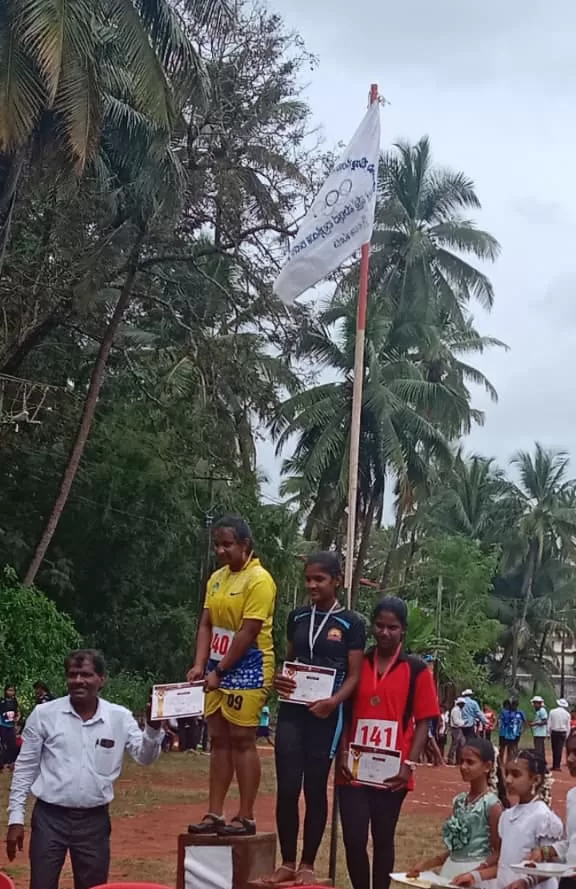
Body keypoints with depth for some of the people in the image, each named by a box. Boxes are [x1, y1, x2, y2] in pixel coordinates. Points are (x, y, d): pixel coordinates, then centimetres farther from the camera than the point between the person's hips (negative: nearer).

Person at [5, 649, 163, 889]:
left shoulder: (120, 717, -1)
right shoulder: (44, 714, -4)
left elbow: (145, 757, 0)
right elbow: (25, 768, 1)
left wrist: (153, 728, -19)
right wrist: (16, 817, -1)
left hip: (94, 820, 1)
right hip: (49, 817, -1)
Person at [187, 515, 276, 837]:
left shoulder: (258, 579, -13)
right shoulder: (217, 578, 11)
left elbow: (248, 633, -17)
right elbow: (206, 625, 11)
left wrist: (219, 671, -15)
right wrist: (200, 665, -3)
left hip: (248, 669, -8)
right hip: (218, 669, 8)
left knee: (242, 741, -5)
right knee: (219, 740, 9)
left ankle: (246, 818, 1)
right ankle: (215, 814, 15)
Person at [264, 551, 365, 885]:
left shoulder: (351, 623, -2)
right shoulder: (298, 617, 10)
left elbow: (354, 675, -4)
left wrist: (334, 701, -21)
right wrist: (278, 679, -4)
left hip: (325, 715, -3)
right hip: (291, 710, 3)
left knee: (315, 789, 5)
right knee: (287, 788, -1)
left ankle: (307, 865, 14)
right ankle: (288, 862, 10)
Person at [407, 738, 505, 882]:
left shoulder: (492, 804, -13)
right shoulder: (459, 800, 7)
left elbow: (498, 854, -13)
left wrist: (472, 874, -23)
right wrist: (424, 865, 6)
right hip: (451, 871, 7)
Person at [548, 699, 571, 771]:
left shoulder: (552, 712, -5)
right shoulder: (567, 714, -4)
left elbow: (549, 724, -3)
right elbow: (568, 727, 0)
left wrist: (549, 733, 7)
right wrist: (566, 736, 10)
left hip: (554, 732, 0)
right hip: (563, 733, 0)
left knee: (554, 749, 8)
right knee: (559, 749, 0)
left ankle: (554, 765, 9)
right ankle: (557, 766, -4)